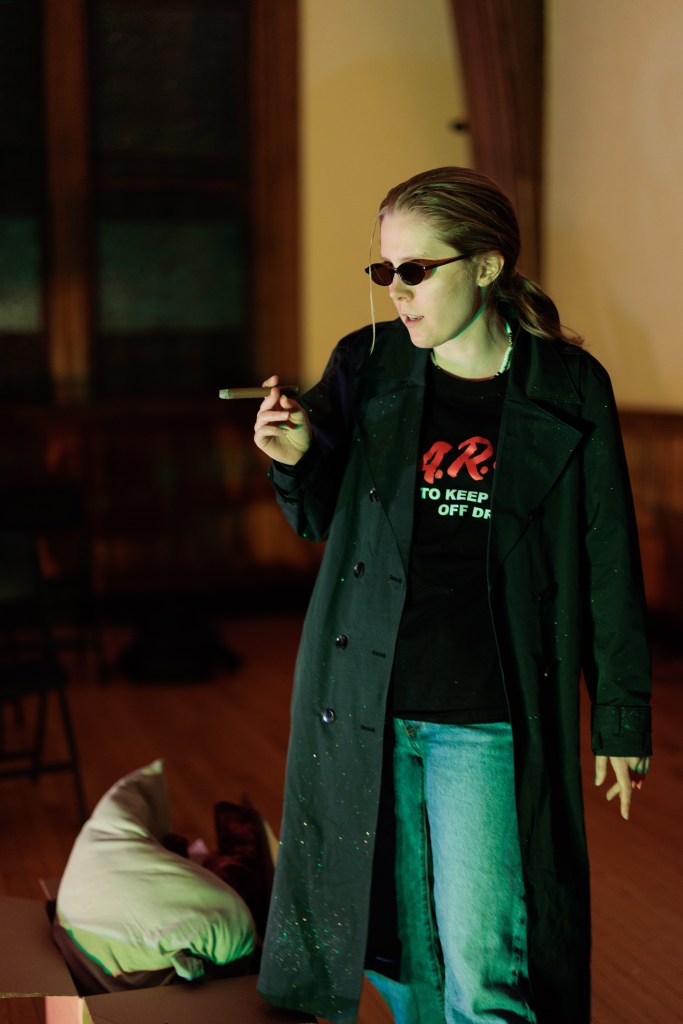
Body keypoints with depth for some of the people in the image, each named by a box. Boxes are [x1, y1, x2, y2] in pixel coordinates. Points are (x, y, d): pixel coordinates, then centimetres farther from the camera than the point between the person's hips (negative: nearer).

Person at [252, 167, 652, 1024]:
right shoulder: (365, 366, 2)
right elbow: (320, 522, 11)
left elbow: (608, 560, 3)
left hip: (488, 719, -2)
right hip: (366, 704, 3)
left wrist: (621, 718, 5)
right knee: (403, 948, 14)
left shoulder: (568, 389, -3)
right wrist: (297, 462, -12)